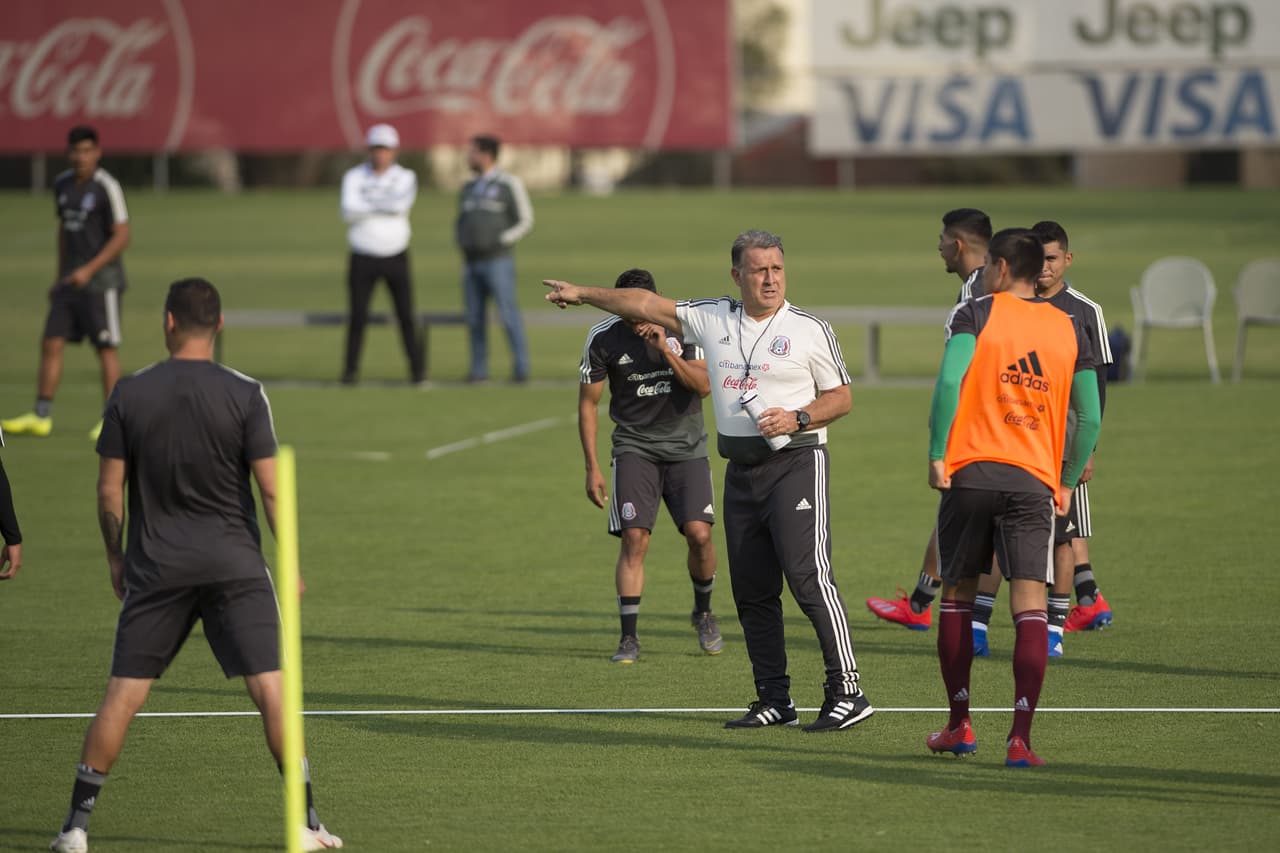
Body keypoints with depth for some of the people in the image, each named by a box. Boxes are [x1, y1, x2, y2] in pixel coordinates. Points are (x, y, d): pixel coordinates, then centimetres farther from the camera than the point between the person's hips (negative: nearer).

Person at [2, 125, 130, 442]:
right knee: (51, 344, 2)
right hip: (71, 282, 7)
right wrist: (59, 278, 19)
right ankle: (41, 417, 5)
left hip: (101, 280, -7)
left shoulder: (106, 187, -12)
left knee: (106, 349, -3)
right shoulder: (62, 185, 11)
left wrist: (90, 270, -21)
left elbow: (121, 237, -14)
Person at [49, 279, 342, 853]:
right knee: (272, 690, 1)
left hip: (156, 568, 1)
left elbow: (109, 491, 1)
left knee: (123, 695, 5)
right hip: (235, 565, -1)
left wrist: (115, 557, 14)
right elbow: (270, 487, -6)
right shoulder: (244, 395, -5)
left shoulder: (129, 395, -1)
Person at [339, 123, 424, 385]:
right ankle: (350, 370, 7)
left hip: (396, 257, 0)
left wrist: (367, 206, -14)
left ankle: (418, 369, 3)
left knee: (406, 316, -3)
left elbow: (402, 204, -20)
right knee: (357, 316, -2)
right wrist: (387, 206, -15)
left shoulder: (405, 178, 2)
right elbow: (349, 212, -17)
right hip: (363, 258, 0)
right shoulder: (354, 177, 0)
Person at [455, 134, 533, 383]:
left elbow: (525, 221, -3)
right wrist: (461, 241, 7)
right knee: (474, 318, 3)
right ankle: (479, 369, 8)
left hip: (498, 261, -6)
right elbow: (461, 222, 26)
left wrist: (501, 241, -11)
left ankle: (521, 368, -6)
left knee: (508, 314, -10)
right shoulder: (469, 188, 16)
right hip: (471, 262, 6)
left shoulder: (509, 184, -3)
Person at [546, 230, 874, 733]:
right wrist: (582, 294, 19)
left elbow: (840, 397, 2)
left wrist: (797, 419, -14)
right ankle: (775, 700, 12)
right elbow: (647, 305, 16)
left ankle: (846, 692, -14)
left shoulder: (809, 330, -1)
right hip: (741, 469, 6)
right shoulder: (712, 319, 10)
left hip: (796, 463, -5)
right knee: (751, 589, 5)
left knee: (808, 576, -15)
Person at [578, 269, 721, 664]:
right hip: (635, 448, 0)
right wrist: (592, 468, -3)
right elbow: (588, 403, 0)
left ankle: (703, 612, 17)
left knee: (699, 534, -11)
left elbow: (704, 385, -14)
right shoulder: (603, 338, -8)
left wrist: (666, 350, -27)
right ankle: (629, 638, -8)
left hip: (686, 444, 1)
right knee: (634, 538, -14)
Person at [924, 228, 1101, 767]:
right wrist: (1067, 483, 17)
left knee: (957, 597, 14)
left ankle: (959, 727, 20)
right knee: (1030, 606, -4)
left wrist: (937, 454, -9)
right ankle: (1020, 738, -14)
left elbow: (950, 380, -14)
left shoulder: (975, 314, 1)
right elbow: (1090, 417, 9)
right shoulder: (1069, 330, 10)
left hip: (971, 473, -1)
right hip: (1035, 480, 1)